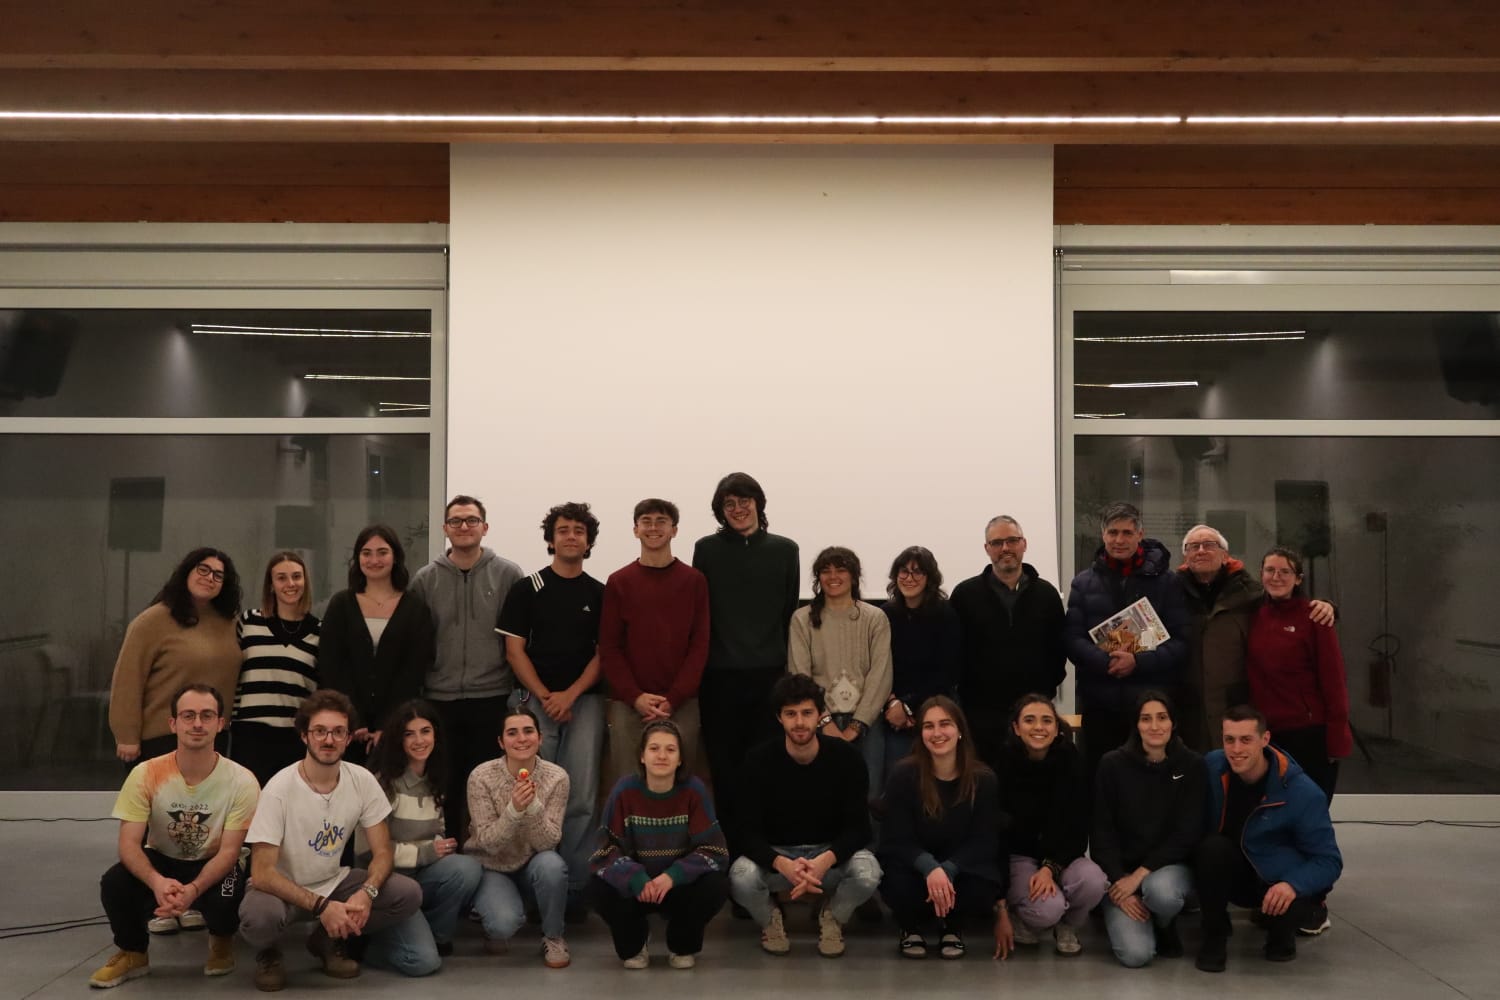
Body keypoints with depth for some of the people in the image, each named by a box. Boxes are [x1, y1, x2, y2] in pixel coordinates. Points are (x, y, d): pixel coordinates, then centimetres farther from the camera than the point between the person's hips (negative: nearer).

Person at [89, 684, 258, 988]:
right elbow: (129, 844, -19)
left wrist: (193, 889, -39)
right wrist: (157, 881, -41)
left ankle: (221, 942, 7)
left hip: (213, 867, -1)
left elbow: (228, 852, -19)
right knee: (114, 883, -29)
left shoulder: (241, 781, -21)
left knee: (225, 899, -34)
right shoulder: (146, 774, -17)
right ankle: (132, 953, 4)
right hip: (161, 861, 2)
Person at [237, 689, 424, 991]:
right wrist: (320, 905, -34)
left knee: (408, 894, -18)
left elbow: (383, 852, -6)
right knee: (259, 915, -38)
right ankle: (267, 954, 1)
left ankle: (329, 939, 7)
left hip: (333, 883, 4)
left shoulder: (363, 781, -11)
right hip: (283, 889, -4)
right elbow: (262, 874, -24)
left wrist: (366, 893, -27)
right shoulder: (279, 790, -22)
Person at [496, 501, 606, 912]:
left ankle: (576, 888, 1)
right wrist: (545, 696, -7)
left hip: (584, 701, 1)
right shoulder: (526, 588, 7)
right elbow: (514, 649, 2)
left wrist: (570, 695, -8)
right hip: (534, 700, 0)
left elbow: (604, 653, 6)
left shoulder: (600, 594, 10)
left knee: (581, 799, -5)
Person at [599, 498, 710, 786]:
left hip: (682, 703, 0)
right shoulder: (618, 582, 6)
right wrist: (635, 696, -10)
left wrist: (672, 699, -10)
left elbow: (699, 645, 1)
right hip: (627, 703, 0)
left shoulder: (694, 581, 5)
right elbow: (609, 647, 3)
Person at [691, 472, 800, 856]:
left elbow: (790, 613, 9)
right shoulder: (707, 549, 4)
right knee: (724, 766, 4)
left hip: (769, 675, 0)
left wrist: (787, 665, 7)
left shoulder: (784, 550, 6)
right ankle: (731, 844, 14)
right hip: (719, 676, 0)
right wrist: (699, 668, 3)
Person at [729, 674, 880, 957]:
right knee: (741, 877, -33)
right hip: (776, 853, 0)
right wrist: (783, 865, -36)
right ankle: (770, 920, 5)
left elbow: (859, 827, -11)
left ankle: (832, 918, 4)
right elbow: (750, 831, -14)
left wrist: (826, 860, -33)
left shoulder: (845, 757, -11)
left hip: (831, 851, 0)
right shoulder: (759, 760, -12)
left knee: (868, 873, -32)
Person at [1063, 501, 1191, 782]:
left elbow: (1182, 640, -1)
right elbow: (1071, 638, 2)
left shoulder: (1164, 580, 5)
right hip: (1100, 704, 1)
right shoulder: (1084, 582, 9)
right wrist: (1106, 662, -16)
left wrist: (1139, 662, -16)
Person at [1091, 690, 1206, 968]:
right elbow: (1102, 833, -5)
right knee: (1135, 954, -21)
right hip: (1120, 869, 0)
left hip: (1170, 864, 0)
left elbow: (1187, 834, -9)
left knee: (1160, 890, -37)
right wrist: (1119, 883, -16)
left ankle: (1165, 928, 0)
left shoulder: (1192, 766, -5)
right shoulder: (1113, 765, -6)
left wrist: (1140, 875, -16)